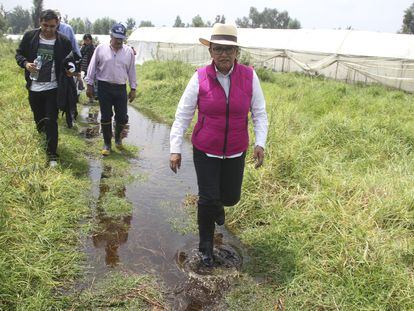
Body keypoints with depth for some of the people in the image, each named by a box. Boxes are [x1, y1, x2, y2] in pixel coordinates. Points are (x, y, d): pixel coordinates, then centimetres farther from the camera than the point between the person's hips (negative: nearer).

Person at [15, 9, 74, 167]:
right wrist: (25, 63, -15)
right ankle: (43, 134, 46)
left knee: (51, 121, -2)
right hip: (33, 87, 2)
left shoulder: (63, 41, -6)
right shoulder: (29, 36, -3)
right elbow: (19, 53, 6)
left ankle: (52, 154, 4)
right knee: (38, 118, 18)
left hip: (52, 88, -2)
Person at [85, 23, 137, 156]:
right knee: (106, 117, 4)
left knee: (122, 117, 2)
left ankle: (118, 137, 33)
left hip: (121, 88, 2)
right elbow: (92, 67, 4)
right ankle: (107, 144, 19)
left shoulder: (128, 51, 4)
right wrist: (89, 85, 2)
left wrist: (133, 89, 8)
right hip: (104, 87, -1)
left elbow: (131, 71, 9)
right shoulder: (101, 49, -1)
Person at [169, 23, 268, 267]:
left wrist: (260, 143, -12)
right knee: (207, 199, 1)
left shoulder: (249, 76, -8)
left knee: (231, 197, 13)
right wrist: (175, 149, -10)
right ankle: (206, 247, 25)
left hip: (235, 152, 2)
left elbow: (259, 113, 0)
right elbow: (183, 115, -7)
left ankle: (218, 204, 53)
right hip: (205, 151, -2)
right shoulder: (200, 78, -12)